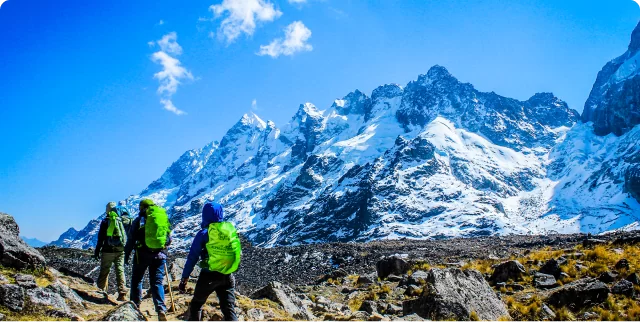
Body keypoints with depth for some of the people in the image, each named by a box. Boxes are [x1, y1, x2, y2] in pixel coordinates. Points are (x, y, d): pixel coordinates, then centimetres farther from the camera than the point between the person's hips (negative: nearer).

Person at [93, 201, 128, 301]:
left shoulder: (105, 221, -2)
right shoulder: (122, 221, 7)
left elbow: (100, 238, -3)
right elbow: (127, 237, 9)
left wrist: (97, 251, 3)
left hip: (108, 250, -2)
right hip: (120, 251, 3)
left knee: (104, 272, 8)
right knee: (120, 271, 4)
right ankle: (122, 294, -2)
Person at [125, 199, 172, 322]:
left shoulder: (139, 219, 1)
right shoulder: (165, 218, 11)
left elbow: (131, 239, 0)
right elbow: (169, 240, 14)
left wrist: (127, 254, 9)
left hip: (143, 253, -2)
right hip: (160, 254, 3)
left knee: (136, 280, 15)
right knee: (157, 282, 6)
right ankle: (161, 309, -9)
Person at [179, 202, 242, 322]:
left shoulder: (204, 234, -7)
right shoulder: (232, 230, 3)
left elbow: (192, 257, -6)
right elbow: (238, 254, 11)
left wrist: (184, 278, 0)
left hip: (209, 276, -3)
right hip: (228, 277, 3)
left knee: (196, 304, 19)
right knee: (229, 309, 5)